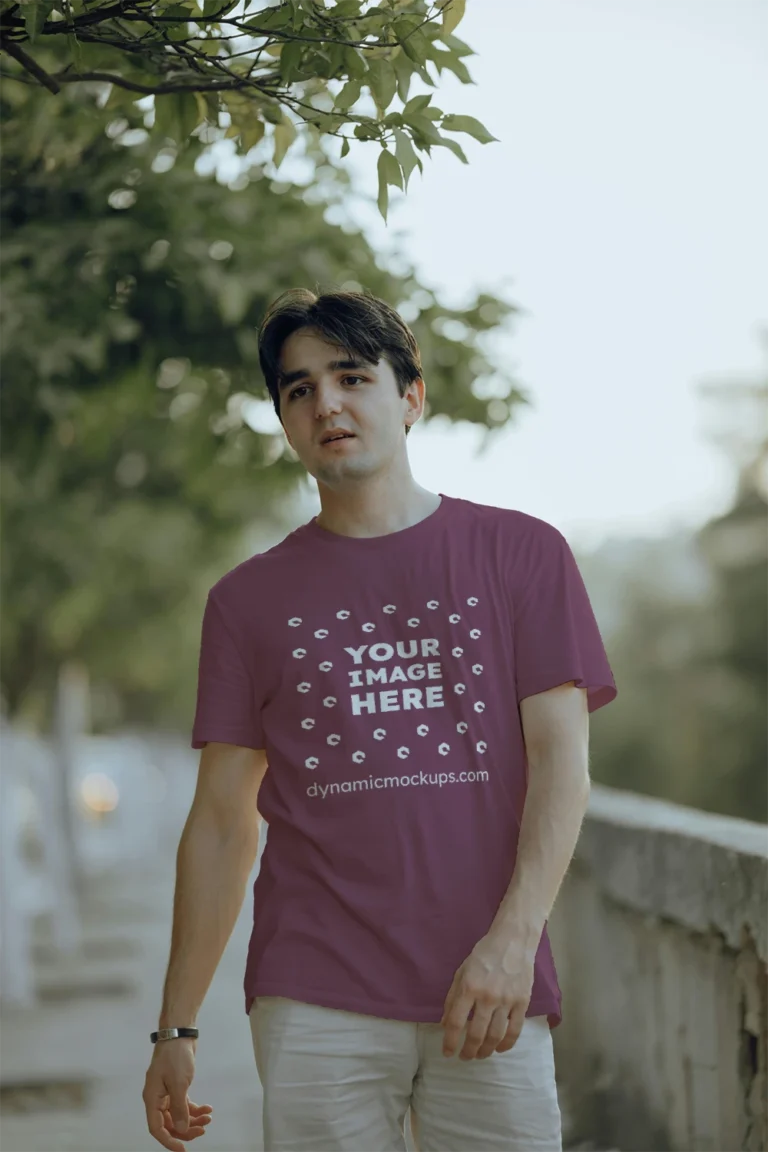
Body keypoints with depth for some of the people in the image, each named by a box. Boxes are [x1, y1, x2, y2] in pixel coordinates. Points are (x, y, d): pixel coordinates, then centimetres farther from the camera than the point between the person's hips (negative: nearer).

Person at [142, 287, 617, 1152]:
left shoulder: (522, 553, 7)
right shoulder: (248, 599, 10)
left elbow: (561, 761, 0)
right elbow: (222, 819, 10)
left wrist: (514, 938, -13)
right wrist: (177, 1026, 7)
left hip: (493, 990, 0)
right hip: (315, 1004, 1)